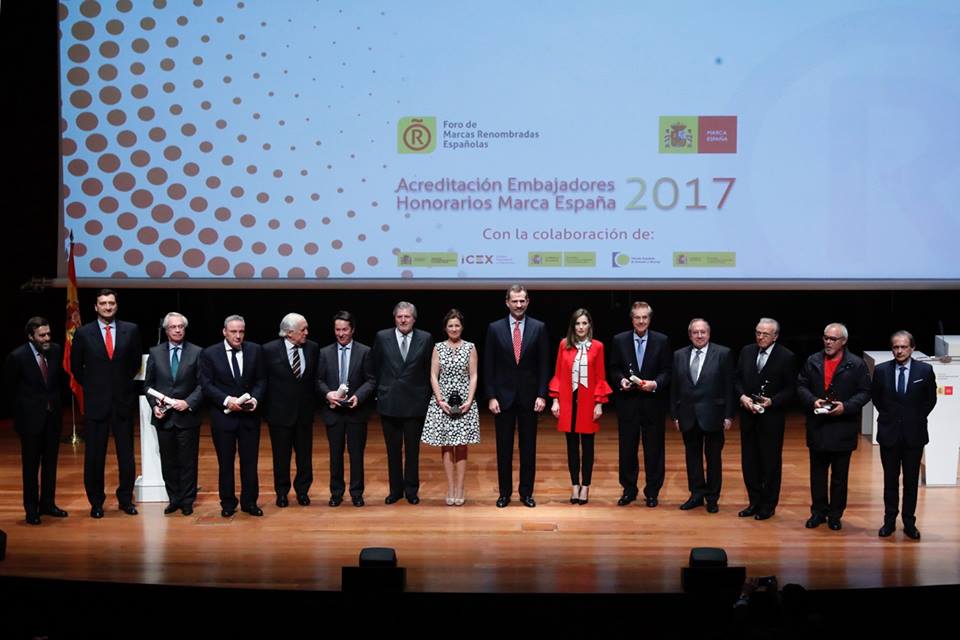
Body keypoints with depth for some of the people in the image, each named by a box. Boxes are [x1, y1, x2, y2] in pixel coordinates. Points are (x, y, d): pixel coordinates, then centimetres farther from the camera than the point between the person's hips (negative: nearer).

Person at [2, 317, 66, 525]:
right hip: (31, 418, -4)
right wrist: (20, 411, 3)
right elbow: (8, 387, -2)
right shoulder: (17, 357, -15)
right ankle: (31, 509, 12)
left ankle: (47, 504, 23)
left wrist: (55, 401, 10)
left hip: (53, 415, 4)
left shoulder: (56, 350, -3)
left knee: (51, 463, 11)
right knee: (31, 465, 3)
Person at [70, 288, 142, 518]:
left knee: (126, 454, 4)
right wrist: (91, 387, 7)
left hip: (123, 401, 1)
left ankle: (125, 499, 17)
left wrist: (124, 383, 11)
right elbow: (76, 366, 9)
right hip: (96, 402, -1)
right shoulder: (83, 333, -1)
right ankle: (96, 502, 14)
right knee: (94, 455, 4)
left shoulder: (131, 330, 1)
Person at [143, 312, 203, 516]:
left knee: (188, 461, 4)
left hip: (187, 416, -2)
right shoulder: (155, 353, 6)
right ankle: (174, 499, 19)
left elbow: (202, 384, -3)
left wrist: (188, 402, -16)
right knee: (168, 461, 8)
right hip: (163, 416, 2)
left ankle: (187, 501, 14)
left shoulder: (196, 352, -1)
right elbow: (148, 383, 8)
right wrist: (154, 405, -6)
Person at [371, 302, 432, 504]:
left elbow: (429, 370, 3)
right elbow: (375, 368, 6)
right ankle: (395, 489, 19)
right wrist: (379, 392, 4)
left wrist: (426, 396, 1)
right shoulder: (382, 337, -1)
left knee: (412, 450, 7)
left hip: (415, 403, -1)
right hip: (389, 403, 1)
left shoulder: (425, 339, -1)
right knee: (393, 450, 9)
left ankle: (411, 490, 18)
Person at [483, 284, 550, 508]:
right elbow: (488, 366, 0)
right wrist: (491, 397, -6)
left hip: (529, 396, 0)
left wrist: (542, 395, -6)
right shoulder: (495, 328, 0)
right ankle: (505, 492, 14)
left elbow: (543, 365, 0)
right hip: (503, 396, 0)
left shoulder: (538, 328, 0)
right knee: (504, 447, 5)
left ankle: (526, 492, 15)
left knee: (528, 447, 6)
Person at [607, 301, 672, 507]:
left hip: (653, 403, -1)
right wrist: (621, 380, -12)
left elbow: (667, 371, 0)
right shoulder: (619, 340, 4)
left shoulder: (662, 341, 1)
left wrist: (655, 384, -17)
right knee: (627, 448, 6)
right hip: (627, 402, 1)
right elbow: (613, 369, 8)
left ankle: (652, 492, 14)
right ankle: (629, 490, 18)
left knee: (654, 449, 4)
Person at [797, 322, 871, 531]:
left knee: (840, 475, 7)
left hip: (843, 428, -2)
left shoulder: (856, 365, -4)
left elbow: (864, 392, -4)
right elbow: (801, 386, 6)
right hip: (817, 428, 2)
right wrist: (812, 401, -12)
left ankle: (835, 514, 17)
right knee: (817, 473, 10)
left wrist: (846, 406, -18)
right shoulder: (812, 362, 5)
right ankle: (818, 512, 21)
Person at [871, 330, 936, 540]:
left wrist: (918, 418, 3)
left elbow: (931, 399, 7)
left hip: (914, 434, 0)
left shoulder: (925, 371, -6)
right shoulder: (881, 370, -4)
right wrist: (888, 416, 7)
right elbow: (875, 397, 11)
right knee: (890, 479, 8)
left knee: (912, 480, 6)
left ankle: (909, 522, 15)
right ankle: (889, 521, 17)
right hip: (889, 432, 1)